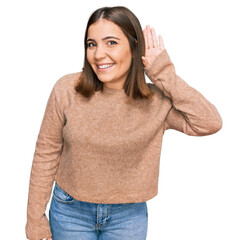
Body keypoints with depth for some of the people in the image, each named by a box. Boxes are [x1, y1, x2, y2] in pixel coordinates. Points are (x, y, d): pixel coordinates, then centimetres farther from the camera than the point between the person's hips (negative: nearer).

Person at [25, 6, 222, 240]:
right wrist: (35, 218, -2)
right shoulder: (67, 90, -14)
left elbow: (210, 124, -25)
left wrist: (165, 74, -23)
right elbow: (46, 154, -6)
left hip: (128, 216, 0)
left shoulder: (156, 100, -14)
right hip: (70, 210, 0)